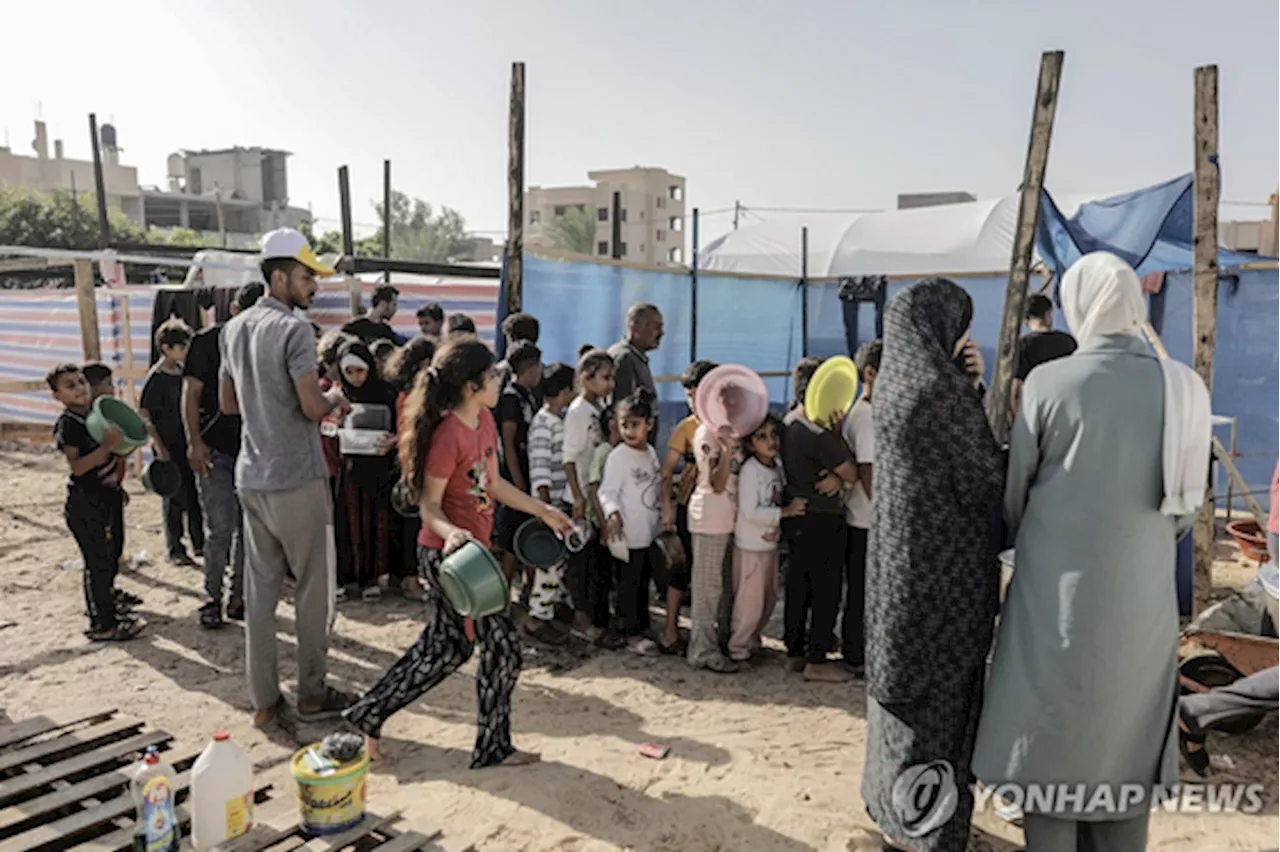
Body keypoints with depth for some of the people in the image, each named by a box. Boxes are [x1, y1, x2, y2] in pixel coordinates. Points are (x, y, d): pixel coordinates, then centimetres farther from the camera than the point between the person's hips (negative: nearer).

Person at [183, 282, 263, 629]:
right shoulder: (207, 341, -3)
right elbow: (191, 394, -5)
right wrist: (194, 442, -13)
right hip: (214, 450, -4)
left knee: (248, 529, 8)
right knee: (219, 530, -4)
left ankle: (238, 597, 20)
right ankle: (212, 598, 11)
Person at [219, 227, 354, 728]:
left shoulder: (235, 328, 11)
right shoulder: (294, 329, -15)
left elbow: (228, 402, 18)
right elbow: (314, 408, -19)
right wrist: (334, 397, 1)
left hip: (252, 476, 8)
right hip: (297, 480, -7)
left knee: (260, 588, 11)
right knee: (314, 588, 6)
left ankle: (264, 701, 18)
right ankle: (312, 695, 16)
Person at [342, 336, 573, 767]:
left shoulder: (484, 420, 5)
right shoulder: (448, 436, -23)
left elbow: (493, 484, 14)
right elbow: (428, 505, -18)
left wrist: (543, 511, 18)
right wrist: (451, 533, -38)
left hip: (471, 552, 9)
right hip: (449, 556, -9)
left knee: (445, 647, 18)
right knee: (501, 643, 2)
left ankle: (370, 715, 32)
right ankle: (494, 746, 21)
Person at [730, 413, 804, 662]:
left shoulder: (778, 466, 4)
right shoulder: (750, 470, -18)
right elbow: (751, 512, -23)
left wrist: (776, 527, 1)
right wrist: (785, 511, -21)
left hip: (770, 543, 8)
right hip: (750, 546, -8)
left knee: (769, 598, 17)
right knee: (750, 601, 1)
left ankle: (752, 640, 34)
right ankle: (737, 649, 17)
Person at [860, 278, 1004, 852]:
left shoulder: (894, 382, 7)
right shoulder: (940, 387, -21)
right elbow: (983, 473, -13)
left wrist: (970, 384, 2)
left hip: (901, 546, 9)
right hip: (942, 557, -9)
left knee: (904, 675, 20)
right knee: (939, 686, 5)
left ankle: (892, 797, 35)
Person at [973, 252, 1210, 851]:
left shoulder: (1049, 382, -13)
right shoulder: (1185, 387, -3)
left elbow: (1012, 493, -3)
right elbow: (1189, 508, 5)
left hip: (1058, 593, -3)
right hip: (1144, 595, 3)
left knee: (1052, 741, 10)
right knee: (1126, 744, 18)